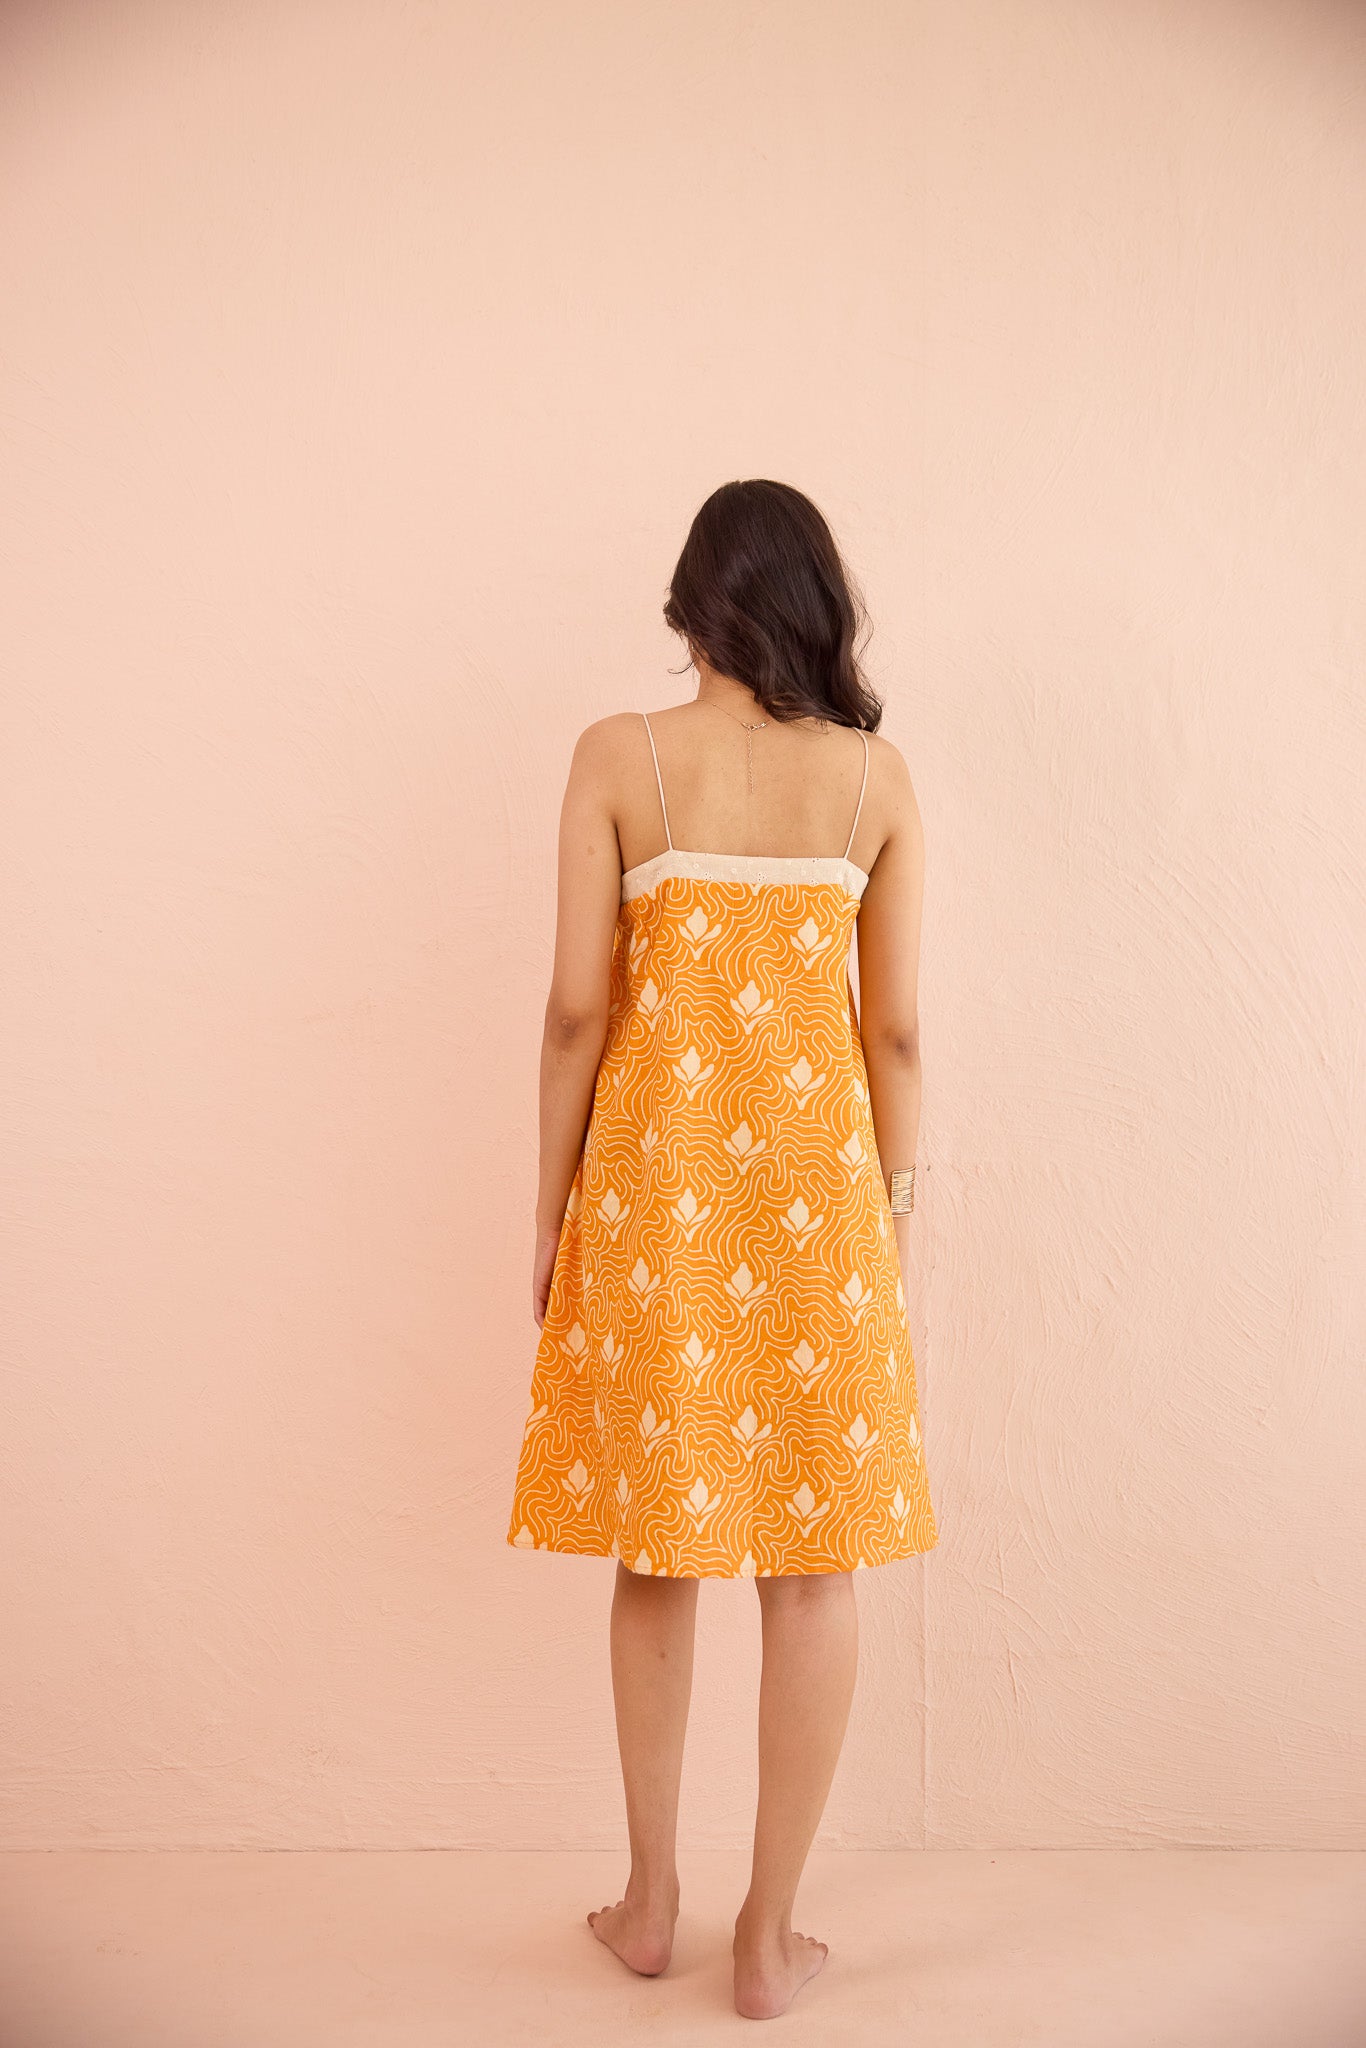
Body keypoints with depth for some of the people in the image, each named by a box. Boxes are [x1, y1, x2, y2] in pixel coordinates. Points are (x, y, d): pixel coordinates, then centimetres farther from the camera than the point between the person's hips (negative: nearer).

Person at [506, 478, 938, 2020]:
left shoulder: (617, 756, -3)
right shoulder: (876, 773, 1)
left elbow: (577, 1005, -5)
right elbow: (896, 1027, 1)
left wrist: (552, 1201, 5)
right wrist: (895, 1208, 11)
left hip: (653, 1173, 0)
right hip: (814, 1175, 0)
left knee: (657, 1547, 14)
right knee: (812, 1561, 10)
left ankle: (650, 1902, 28)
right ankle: (769, 1937, 20)